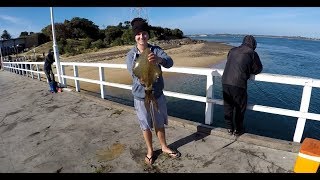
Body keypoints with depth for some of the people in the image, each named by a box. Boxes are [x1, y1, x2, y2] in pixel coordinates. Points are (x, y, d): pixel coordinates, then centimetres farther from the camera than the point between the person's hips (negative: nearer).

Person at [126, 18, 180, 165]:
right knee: (146, 126, 16)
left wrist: (159, 59, -48)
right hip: (141, 97, -1)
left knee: (160, 124, 19)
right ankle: (150, 150, 40)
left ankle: (164, 147, 43)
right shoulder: (131, 55, -9)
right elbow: (134, 74, -22)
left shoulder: (156, 50, -7)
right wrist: (141, 79, -46)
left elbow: (170, 62, -25)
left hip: (158, 95, 1)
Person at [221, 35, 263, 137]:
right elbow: (258, 69, 10)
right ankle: (238, 130, 27)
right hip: (238, 84, -4)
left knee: (228, 106, 17)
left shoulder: (232, 51, 14)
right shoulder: (252, 54, 2)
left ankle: (229, 128, 29)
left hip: (225, 82, 5)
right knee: (240, 107, 14)